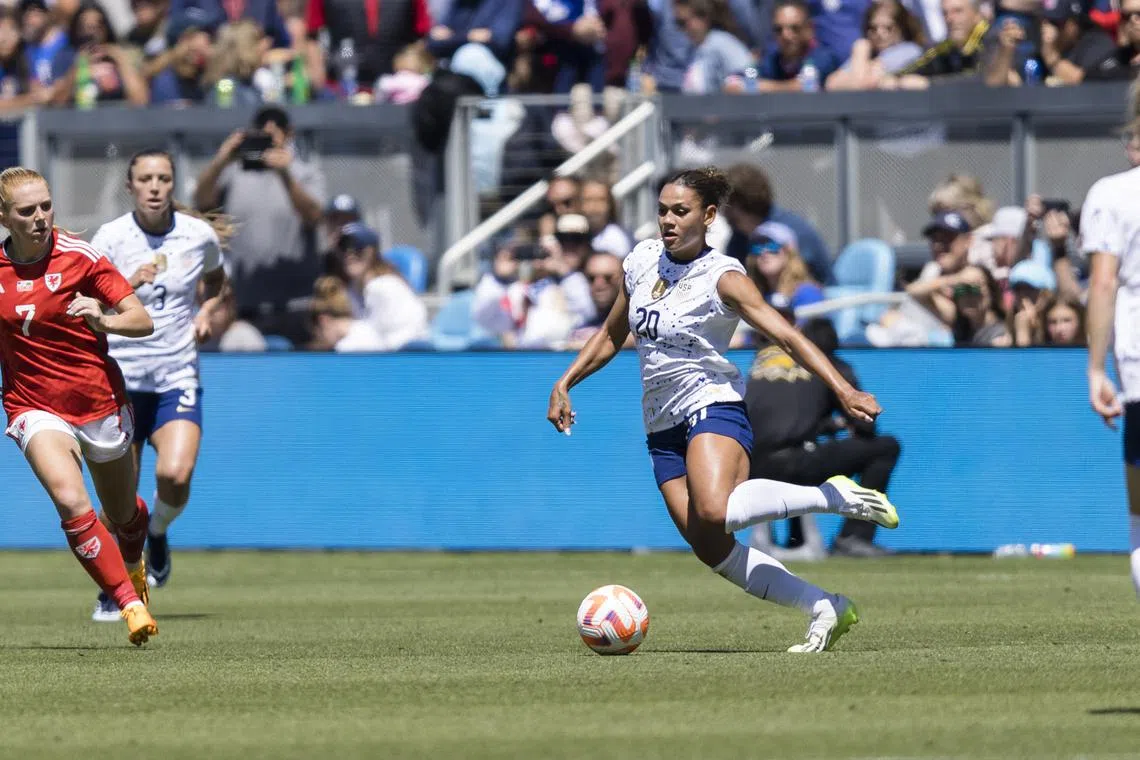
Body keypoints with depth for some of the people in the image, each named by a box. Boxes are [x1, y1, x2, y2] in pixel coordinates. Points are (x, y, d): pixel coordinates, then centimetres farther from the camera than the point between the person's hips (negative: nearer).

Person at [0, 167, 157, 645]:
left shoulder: (78, 257, -10)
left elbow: (143, 321, -9)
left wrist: (103, 320, -31)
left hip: (99, 403, 0)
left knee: (123, 517, 16)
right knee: (71, 502, -26)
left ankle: (133, 566, 52)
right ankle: (131, 604, -21)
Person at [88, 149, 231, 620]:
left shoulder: (200, 235, 0)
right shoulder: (110, 238, -7)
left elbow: (215, 279, 22)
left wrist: (206, 312, 2)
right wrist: (128, 284, -30)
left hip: (177, 377, 1)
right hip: (121, 377, -1)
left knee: (175, 475, -21)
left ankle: (158, 533, 13)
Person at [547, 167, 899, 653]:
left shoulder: (722, 277, -9)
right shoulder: (641, 262, 9)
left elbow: (787, 337, -19)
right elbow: (611, 336, 25)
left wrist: (843, 390, -30)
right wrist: (564, 385, 18)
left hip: (713, 407, -6)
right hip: (663, 426, 6)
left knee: (712, 513, -35)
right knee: (712, 551, -7)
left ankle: (836, 495, -18)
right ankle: (826, 609, 4)